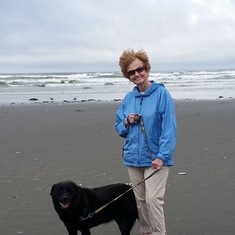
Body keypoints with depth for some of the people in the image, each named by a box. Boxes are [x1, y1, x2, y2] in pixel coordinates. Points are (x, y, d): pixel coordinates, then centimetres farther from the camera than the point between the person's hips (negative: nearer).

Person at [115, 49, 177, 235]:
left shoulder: (161, 93, -9)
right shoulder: (128, 98, 7)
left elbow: (169, 128, -13)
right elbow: (119, 128, 16)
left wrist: (162, 156, -21)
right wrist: (127, 122, -7)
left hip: (155, 158, -6)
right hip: (133, 157, 6)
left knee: (153, 199, -13)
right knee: (140, 200, 13)